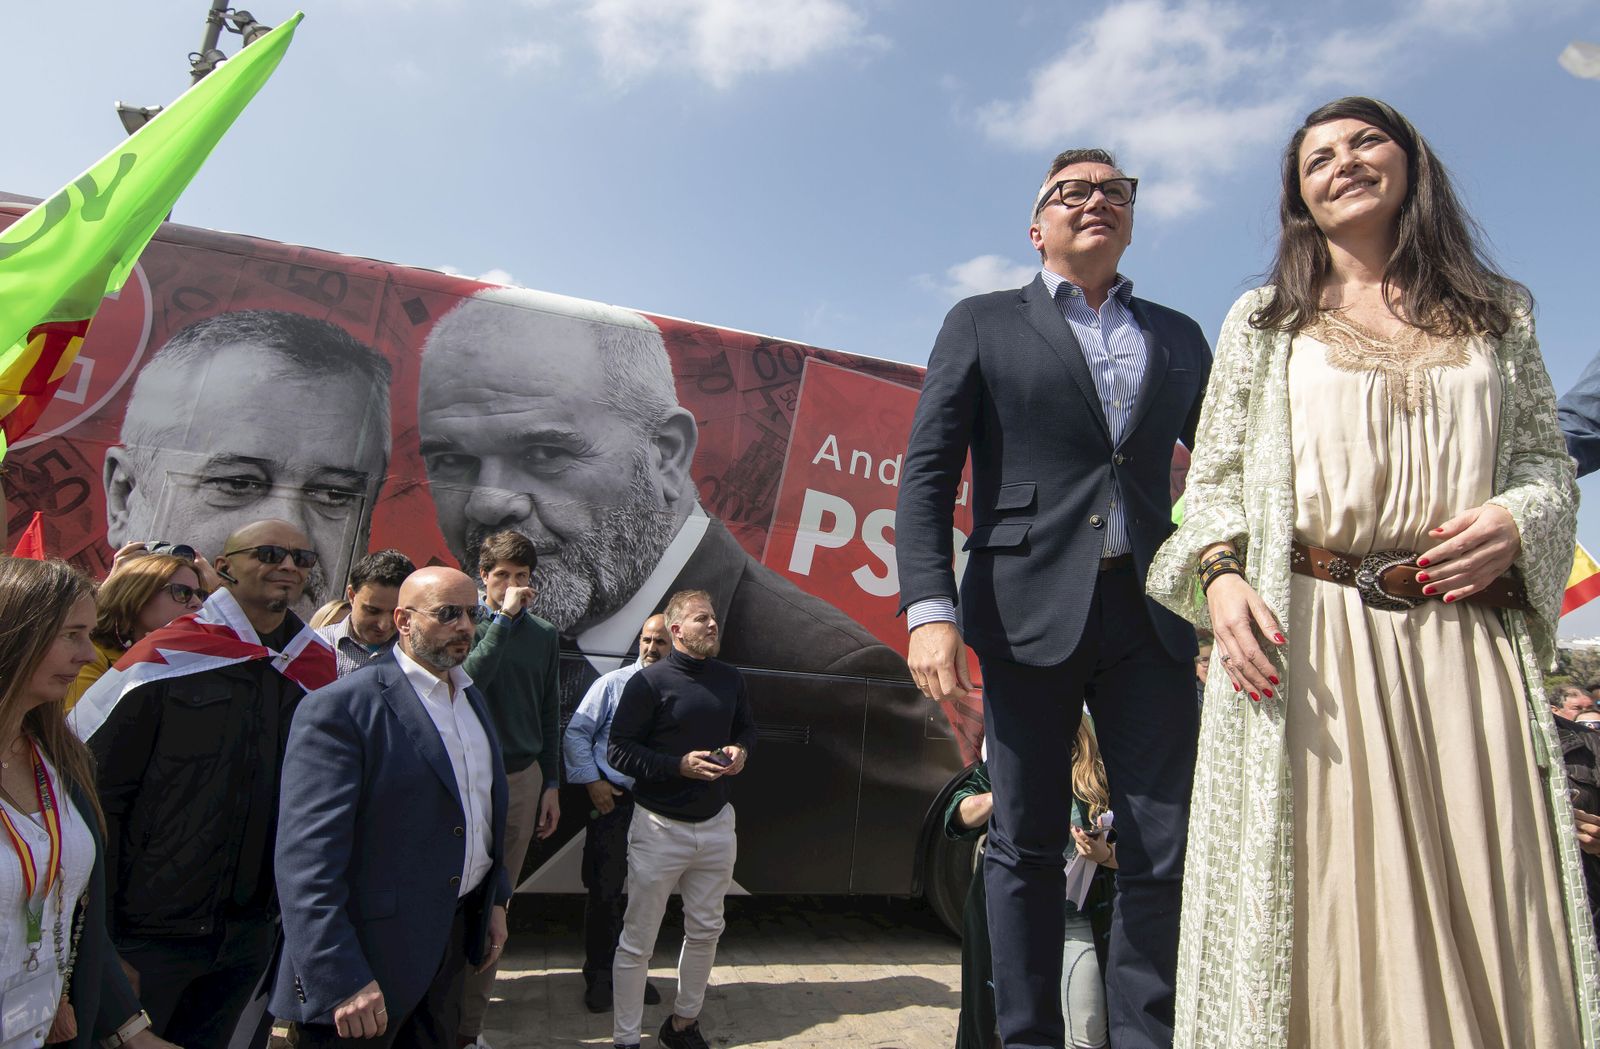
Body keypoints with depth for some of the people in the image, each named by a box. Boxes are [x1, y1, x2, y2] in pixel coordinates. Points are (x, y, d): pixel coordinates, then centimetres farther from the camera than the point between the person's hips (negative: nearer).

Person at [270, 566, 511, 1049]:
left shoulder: (471, 697, 9)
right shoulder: (339, 707, -16)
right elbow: (308, 858, -21)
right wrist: (340, 980, -23)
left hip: (454, 934, 7)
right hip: (373, 952, -7)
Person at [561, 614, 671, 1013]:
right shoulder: (613, 684, -2)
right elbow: (576, 733, 0)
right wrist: (592, 781, -8)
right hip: (612, 800, -2)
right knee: (604, 892, 4)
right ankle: (598, 975, 21)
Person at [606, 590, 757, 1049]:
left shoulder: (730, 679, 5)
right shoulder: (649, 682, -12)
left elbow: (746, 728, 19)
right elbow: (619, 750, -13)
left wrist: (741, 750, -3)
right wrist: (680, 765, -22)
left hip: (716, 823, 6)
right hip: (660, 826, -5)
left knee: (706, 931, 17)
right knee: (637, 942, 5)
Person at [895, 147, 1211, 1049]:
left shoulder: (1179, 336, 18)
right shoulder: (983, 324, 9)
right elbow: (928, 470, 0)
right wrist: (930, 608, -12)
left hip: (1151, 612, 3)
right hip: (1029, 610, -2)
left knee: (1169, 851, 3)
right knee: (1027, 848, 5)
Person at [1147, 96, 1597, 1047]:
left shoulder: (1498, 314, 18)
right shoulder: (1262, 320, 13)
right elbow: (1216, 477, 7)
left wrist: (1515, 520, -5)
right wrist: (1219, 574, -11)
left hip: (1467, 641, 2)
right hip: (1307, 638, -2)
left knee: (1486, 916, 3)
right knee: (1330, 907, -2)